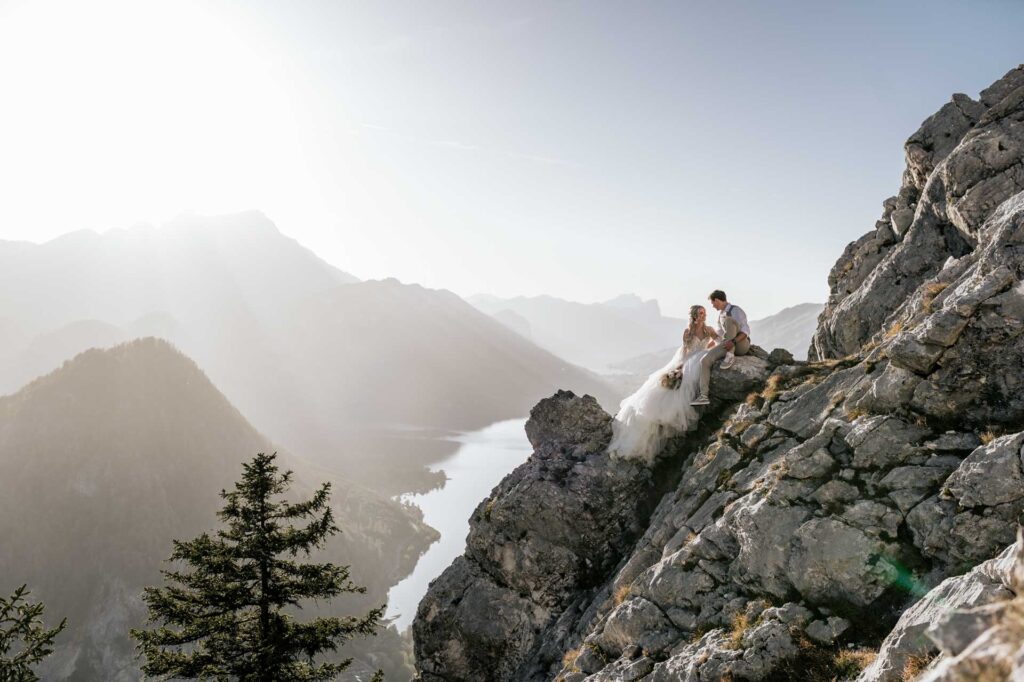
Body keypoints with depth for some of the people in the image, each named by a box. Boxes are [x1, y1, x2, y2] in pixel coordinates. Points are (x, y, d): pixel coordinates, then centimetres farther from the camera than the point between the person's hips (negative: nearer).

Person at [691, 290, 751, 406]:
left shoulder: (735, 310, -11)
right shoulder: (721, 314, 15)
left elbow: (746, 331, -22)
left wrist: (733, 341, -35)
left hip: (741, 344, -7)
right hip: (728, 344, 7)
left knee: (727, 319, -30)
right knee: (705, 360, -16)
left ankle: (730, 355, -25)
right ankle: (703, 395, -21)